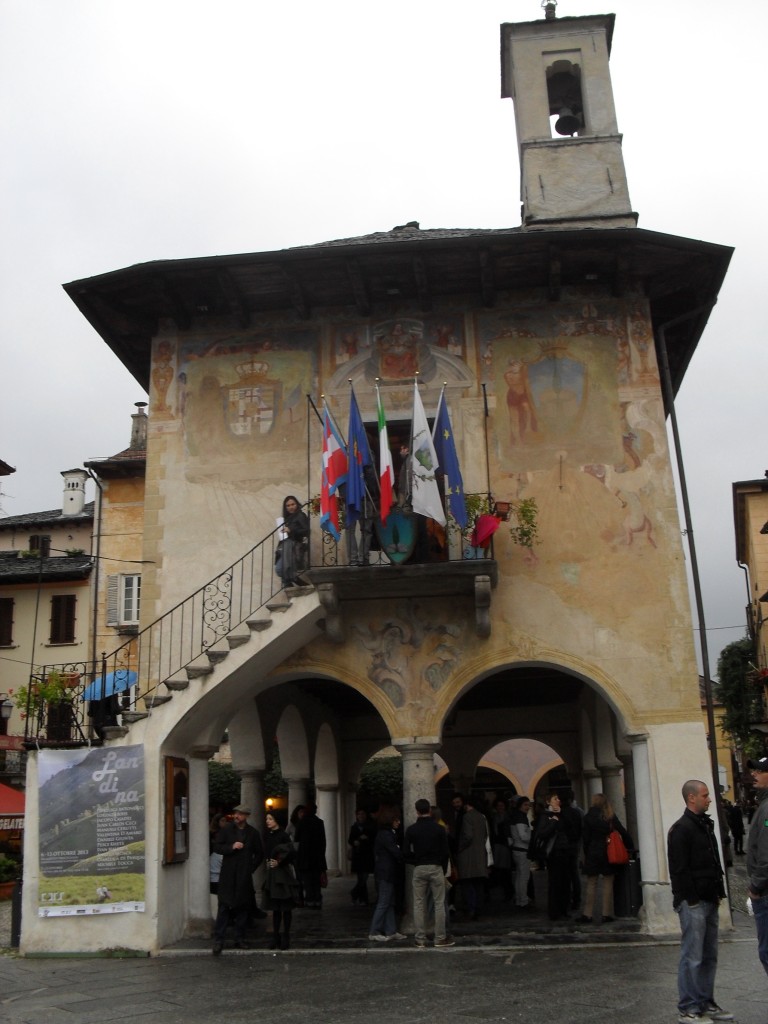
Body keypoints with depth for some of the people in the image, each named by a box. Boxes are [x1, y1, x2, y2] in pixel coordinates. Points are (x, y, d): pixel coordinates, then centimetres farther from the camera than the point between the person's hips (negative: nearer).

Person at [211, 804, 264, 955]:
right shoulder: (226, 829, 2)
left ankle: (240, 939, 17)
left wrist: (252, 867, 3)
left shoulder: (253, 833, 6)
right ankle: (218, 941, -5)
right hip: (228, 875, -2)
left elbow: (259, 853, 14)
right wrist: (231, 847, -15)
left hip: (244, 876, 2)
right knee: (224, 906, -7)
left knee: (243, 907, 7)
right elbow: (216, 847, -2)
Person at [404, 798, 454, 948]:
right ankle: (440, 938, 7)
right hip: (436, 868, -1)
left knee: (419, 904, 7)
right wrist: (444, 870, 11)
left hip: (419, 869, 1)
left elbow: (407, 852, -2)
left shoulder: (411, 830, -2)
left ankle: (420, 939, 9)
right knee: (439, 904, 5)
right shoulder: (439, 829, -3)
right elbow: (445, 852, -1)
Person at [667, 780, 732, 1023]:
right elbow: (679, 869, -17)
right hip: (692, 903, -9)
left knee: (709, 956, 14)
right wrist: (691, 900, -16)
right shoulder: (681, 829, -14)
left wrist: (717, 892, 14)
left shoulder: (705, 825, 14)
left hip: (709, 901, 9)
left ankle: (706, 1003, 24)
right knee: (692, 957, -3)